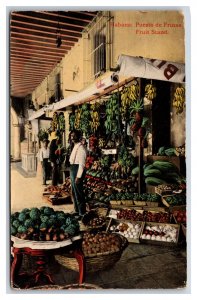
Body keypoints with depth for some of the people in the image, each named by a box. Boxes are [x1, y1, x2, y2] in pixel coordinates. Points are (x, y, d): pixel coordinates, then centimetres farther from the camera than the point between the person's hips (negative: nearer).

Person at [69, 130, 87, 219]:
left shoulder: (81, 147, -14)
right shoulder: (75, 147, 15)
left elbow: (82, 163, -20)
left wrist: (78, 176, -23)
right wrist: (73, 174, 14)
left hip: (78, 170, -10)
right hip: (73, 169, 10)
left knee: (78, 193, -4)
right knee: (74, 192, 17)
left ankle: (82, 213, 6)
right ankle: (77, 211, 30)